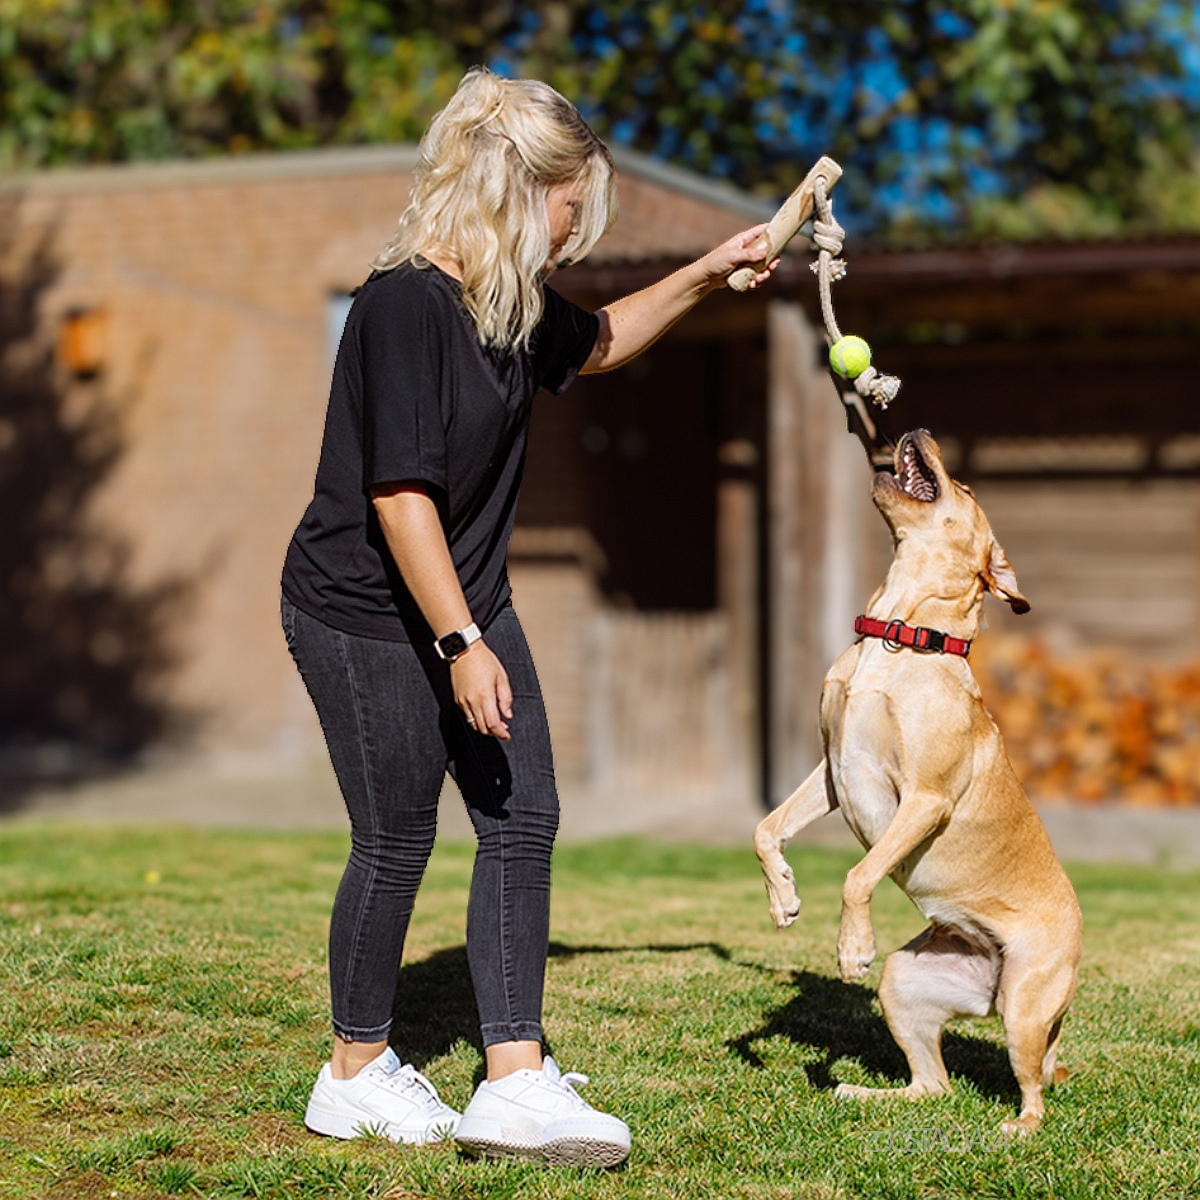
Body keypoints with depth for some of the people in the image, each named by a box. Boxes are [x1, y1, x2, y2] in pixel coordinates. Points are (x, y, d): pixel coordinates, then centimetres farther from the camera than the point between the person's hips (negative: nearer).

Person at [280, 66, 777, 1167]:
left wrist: (704, 278, 18)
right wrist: (462, 644, -25)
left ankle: (515, 1082, 5)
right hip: (367, 617, -9)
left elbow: (598, 342, 29)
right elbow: (400, 493, -25)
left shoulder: (512, 304, 6)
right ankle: (356, 1076, 22)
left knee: (524, 823, 2)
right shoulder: (406, 303, -22)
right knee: (398, 840, 1)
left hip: (467, 608, 9)